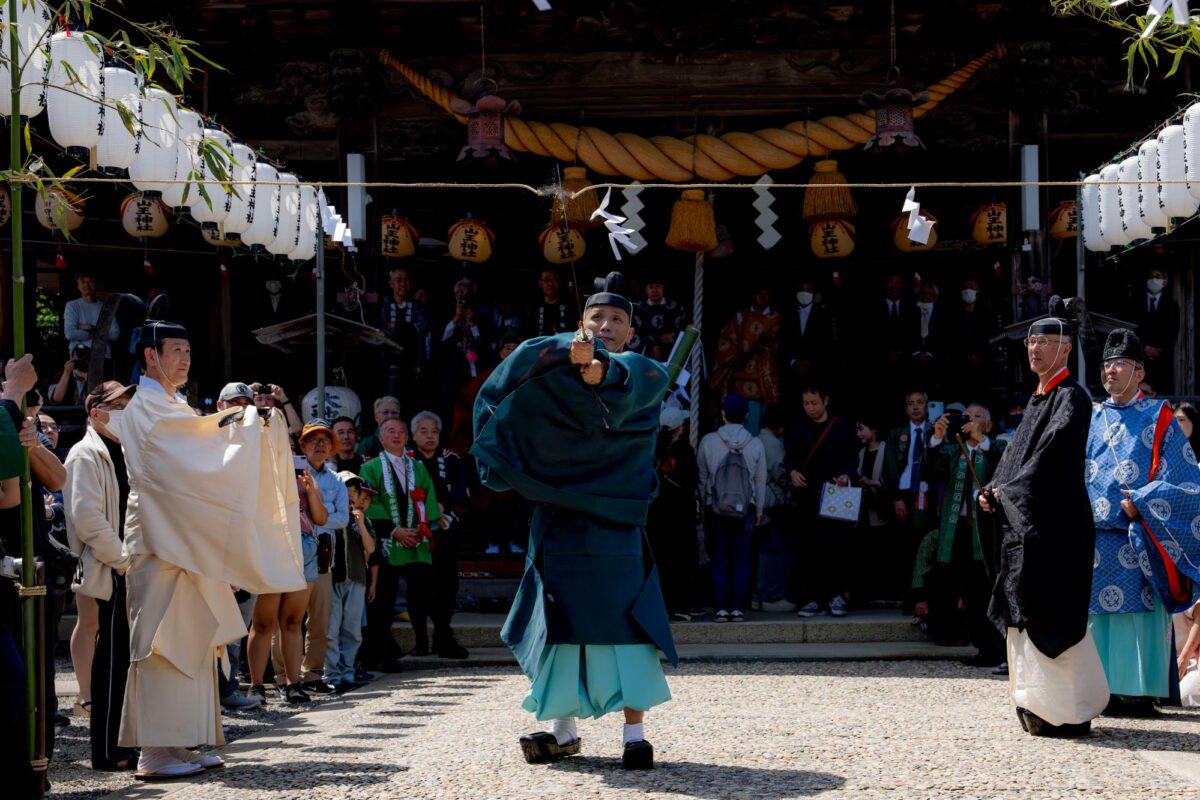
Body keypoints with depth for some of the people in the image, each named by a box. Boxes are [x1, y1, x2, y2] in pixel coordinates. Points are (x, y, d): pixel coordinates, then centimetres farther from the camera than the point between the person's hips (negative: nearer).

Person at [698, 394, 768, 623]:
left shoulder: (708, 441, -4)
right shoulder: (755, 444, -2)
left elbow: (702, 477, 3)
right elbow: (761, 481, 4)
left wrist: (705, 505, 14)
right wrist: (759, 511, 15)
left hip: (716, 509, 0)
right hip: (745, 509, 0)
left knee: (719, 559, 5)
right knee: (742, 560, 5)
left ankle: (721, 608, 0)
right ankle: (738, 608, 1)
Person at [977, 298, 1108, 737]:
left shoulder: (1072, 397, -9)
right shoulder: (1037, 400, 19)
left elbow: (1053, 456, -18)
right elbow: (1015, 454, 19)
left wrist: (1007, 491, -13)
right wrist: (993, 491, 2)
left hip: (1054, 527, -9)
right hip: (1025, 523, 9)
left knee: (1049, 616, -9)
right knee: (1025, 613, 9)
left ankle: (1065, 712, -5)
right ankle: (1037, 704, 15)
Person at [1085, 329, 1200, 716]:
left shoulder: (1158, 419, 5)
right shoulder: (1091, 419, 18)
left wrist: (1141, 504, -13)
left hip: (1137, 539, -4)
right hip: (1094, 537, 4)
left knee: (1136, 612, -8)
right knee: (1097, 612, 1)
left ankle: (1138, 692, -6)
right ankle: (1105, 689, 4)